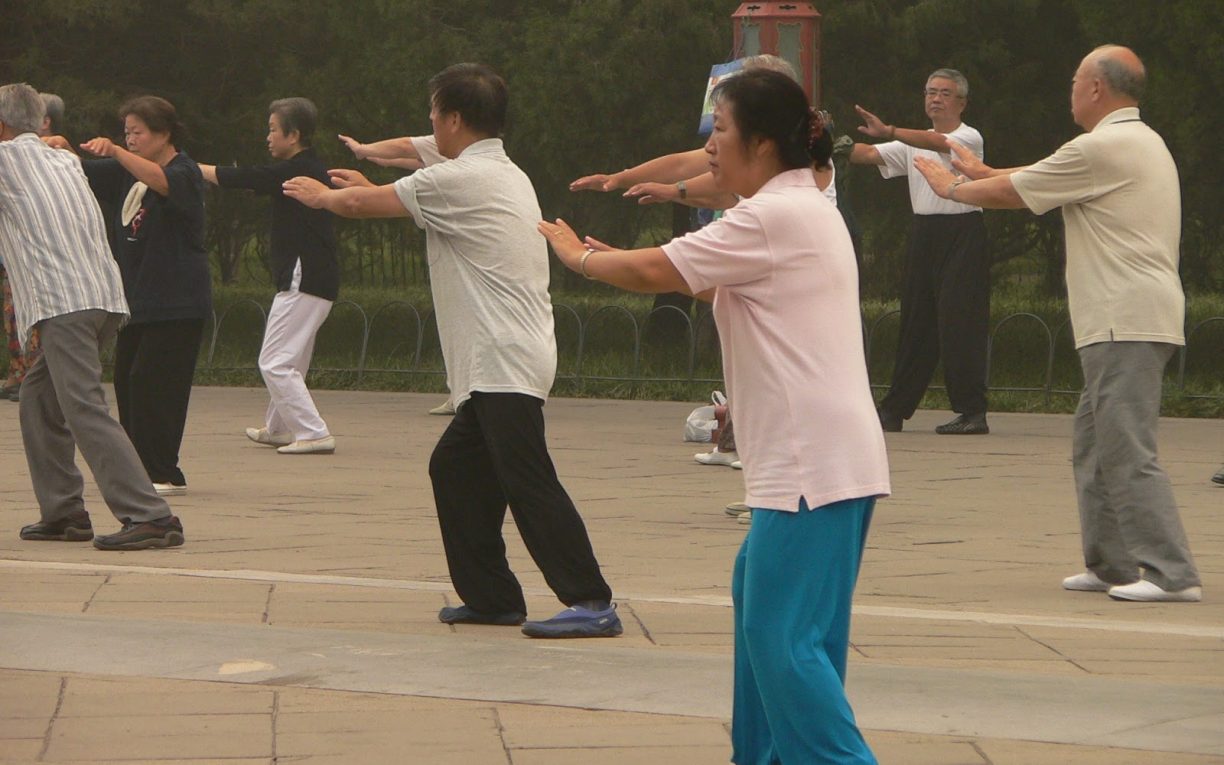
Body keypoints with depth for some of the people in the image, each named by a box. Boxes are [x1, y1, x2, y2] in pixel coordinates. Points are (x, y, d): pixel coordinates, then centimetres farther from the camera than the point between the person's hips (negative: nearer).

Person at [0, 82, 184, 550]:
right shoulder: (65, 161, 25)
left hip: (63, 301, -8)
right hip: (106, 296, 8)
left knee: (85, 410, -14)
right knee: (39, 398, 19)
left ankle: (149, 517, -25)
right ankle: (62, 512, 16)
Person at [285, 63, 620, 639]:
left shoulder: (461, 179, -9)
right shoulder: (504, 174, 20)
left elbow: (362, 204, 1)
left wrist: (320, 196, 21)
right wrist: (367, 164, 53)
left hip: (505, 365, -10)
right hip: (494, 366, 10)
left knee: (527, 479, -15)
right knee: (455, 469, 16)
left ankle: (591, 602, -20)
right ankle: (491, 596, 17)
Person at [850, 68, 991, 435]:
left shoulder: (969, 138, -3)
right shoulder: (912, 143, 16)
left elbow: (938, 142, -24)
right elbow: (870, 155, 5)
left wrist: (888, 131, -37)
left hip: (963, 232, -6)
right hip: (923, 234, 6)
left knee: (959, 321, -10)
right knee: (915, 321, 8)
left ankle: (972, 411, -8)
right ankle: (894, 410, 11)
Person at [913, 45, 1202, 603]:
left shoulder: (1102, 148, -13)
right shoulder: (1142, 142, 19)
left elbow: (1012, 194, -4)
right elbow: (1037, 179, 31)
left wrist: (953, 187, 13)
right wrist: (982, 173, 39)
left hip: (1126, 321, -10)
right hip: (1131, 321, 10)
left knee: (1127, 451, -12)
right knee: (1093, 445, 15)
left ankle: (1171, 573, -15)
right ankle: (1110, 564, 19)